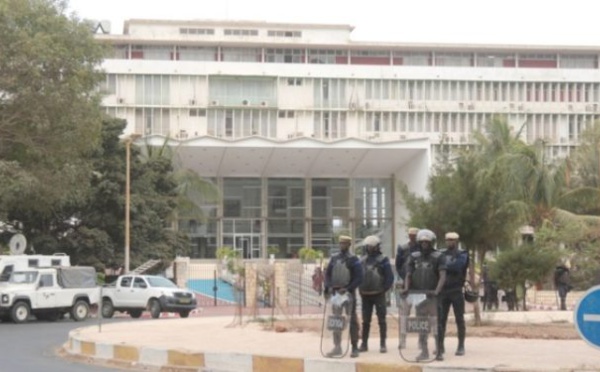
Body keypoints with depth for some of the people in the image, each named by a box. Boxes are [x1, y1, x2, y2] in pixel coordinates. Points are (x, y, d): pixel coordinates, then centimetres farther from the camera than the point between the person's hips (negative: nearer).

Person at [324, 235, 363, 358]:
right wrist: (329, 287, -6)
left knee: (352, 321, 1)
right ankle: (337, 347, 13)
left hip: (348, 293, -5)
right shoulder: (334, 258, 9)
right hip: (335, 293, 5)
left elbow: (359, 278, -9)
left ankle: (354, 348, 5)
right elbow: (327, 273, 11)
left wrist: (348, 288, -18)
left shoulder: (353, 260, -5)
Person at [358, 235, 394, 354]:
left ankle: (383, 344, 3)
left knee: (381, 320, 0)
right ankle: (364, 343, 14)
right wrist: (360, 289, 6)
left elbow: (390, 277, -7)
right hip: (365, 295, 5)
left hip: (379, 295, -5)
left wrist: (384, 289, -11)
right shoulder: (362, 260, 9)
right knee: (366, 321, 9)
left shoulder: (383, 260, -5)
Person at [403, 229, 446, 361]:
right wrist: (406, 288, -10)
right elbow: (408, 275, 9)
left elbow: (442, 276, -11)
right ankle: (424, 351, 8)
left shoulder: (437, 257, -2)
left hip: (432, 295, -3)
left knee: (436, 323, -1)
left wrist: (437, 291, -25)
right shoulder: (414, 257, 9)